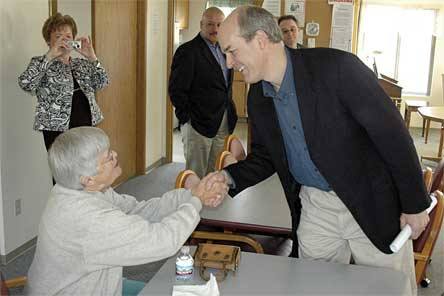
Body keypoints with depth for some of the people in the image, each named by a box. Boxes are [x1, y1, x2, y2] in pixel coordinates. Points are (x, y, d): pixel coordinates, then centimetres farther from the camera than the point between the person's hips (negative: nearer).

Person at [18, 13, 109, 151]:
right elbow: (25, 83, -17)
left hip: (87, 127, 4)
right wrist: (50, 56, -21)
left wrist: (91, 56, -11)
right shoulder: (41, 63, 3)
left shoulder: (82, 64, 16)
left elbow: (102, 83, 2)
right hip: (58, 130, -4)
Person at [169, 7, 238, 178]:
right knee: (196, 174, 1)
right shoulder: (188, 51, -11)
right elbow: (177, 89, -14)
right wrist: (186, 118, -14)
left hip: (223, 124, 7)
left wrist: (230, 115, 13)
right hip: (199, 125, -7)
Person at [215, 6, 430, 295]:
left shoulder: (337, 67, -23)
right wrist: (227, 179, -10)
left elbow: (391, 132, -17)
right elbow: (264, 157, 10)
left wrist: (415, 203, -11)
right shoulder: (258, 98, -1)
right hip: (314, 207, 5)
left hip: (372, 205, -5)